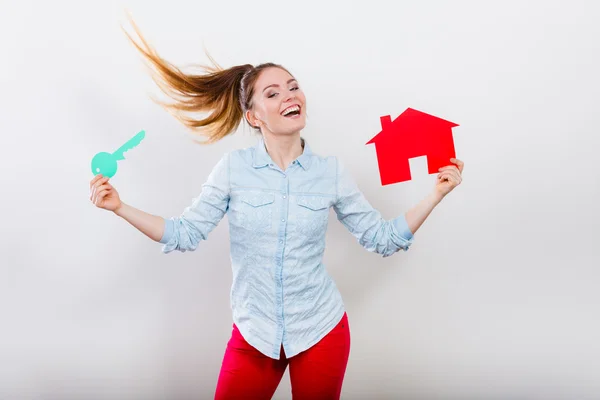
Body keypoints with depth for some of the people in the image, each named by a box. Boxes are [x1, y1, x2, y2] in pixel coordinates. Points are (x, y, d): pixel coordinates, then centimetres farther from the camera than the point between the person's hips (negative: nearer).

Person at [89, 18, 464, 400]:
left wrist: (436, 193, -7)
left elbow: (382, 238, 1)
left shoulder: (331, 170, -5)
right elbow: (185, 234, -4)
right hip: (253, 333, 0)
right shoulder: (234, 167, -7)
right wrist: (119, 206, -14)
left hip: (322, 329, 1)